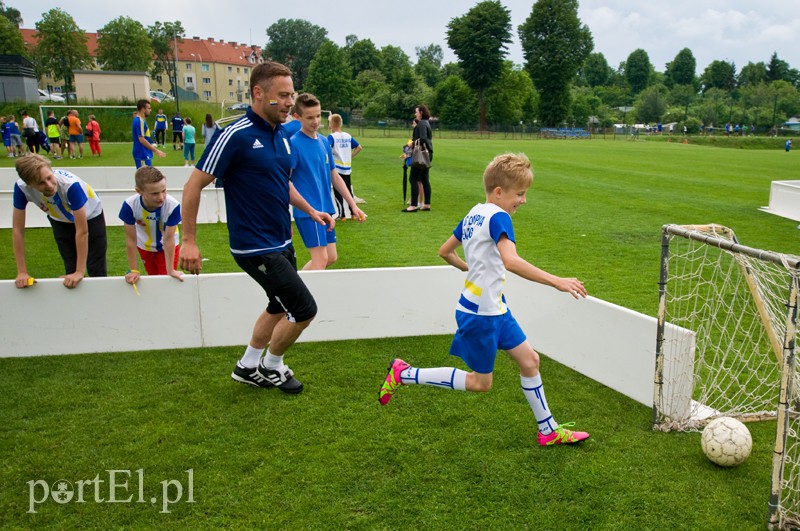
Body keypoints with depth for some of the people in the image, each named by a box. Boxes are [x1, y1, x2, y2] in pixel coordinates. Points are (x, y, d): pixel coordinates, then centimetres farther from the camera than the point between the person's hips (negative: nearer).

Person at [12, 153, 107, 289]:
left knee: (96, 270, -2)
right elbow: (17, 229, -23)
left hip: (90, 216, -3)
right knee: (70, 269, 8)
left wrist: (80, 272, -32)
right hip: (60, 221, 3)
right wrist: (22, 272, -23)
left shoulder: (70, 184, -43)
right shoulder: (21, 187, -33)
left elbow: (82, 231, -36)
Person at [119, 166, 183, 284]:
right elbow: (131, 239, -23)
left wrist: (170, 270, -23)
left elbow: (169, 239, -27)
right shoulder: (129, 205, -33)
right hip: (145, 247, 2)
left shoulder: (173, 206, -38)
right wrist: (133, 270, -17)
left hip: (167, 247, -2)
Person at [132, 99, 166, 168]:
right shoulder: (140, 121, -17)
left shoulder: (138, 120, 14)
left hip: (144, 154, 10)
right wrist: (156, 150, -21)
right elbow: (141, 139, -22)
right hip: (143, 155, -10)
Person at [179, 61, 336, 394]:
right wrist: (189, 240, -15)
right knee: (305, 309, -5)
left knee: (280, 307, 20)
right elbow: (194, 185, -15)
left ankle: (248, 367, 39)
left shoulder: (280, 135, 6)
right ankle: (271, 366, 21)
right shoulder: (235, 135, -18)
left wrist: (311, 210, 13)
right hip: (256, 248, -9)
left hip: (281, 243, 9)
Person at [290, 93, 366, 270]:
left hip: (325, 209, 8)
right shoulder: (294, 143, -11)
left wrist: (353, 205, 14)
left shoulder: (324, 141, 10)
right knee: (321, 258, -12)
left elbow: (335, 177, 16)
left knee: (331, 257, 13)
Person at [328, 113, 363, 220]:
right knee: (349, 191, 13)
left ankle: (342, 215, 4)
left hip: (337, 168, -5)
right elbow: (359, 147, 12)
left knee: (338, 192, 3)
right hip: (348, 168, 5)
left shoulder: (332, 136, -11)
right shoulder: (348, 136, 6)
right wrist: (350, 156, 11)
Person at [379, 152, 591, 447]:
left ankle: (548, 430, 25)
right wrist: (556, 281, -37)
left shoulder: (473, 214, 7)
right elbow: (511, 261, -38)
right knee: (480, 383, 6)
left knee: (529, 359, 13)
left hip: (495, 309, 10)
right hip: (480, 314, -10)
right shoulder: (498, 217, -21)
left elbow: (445, 251, 16)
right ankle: (404, 374, 12)